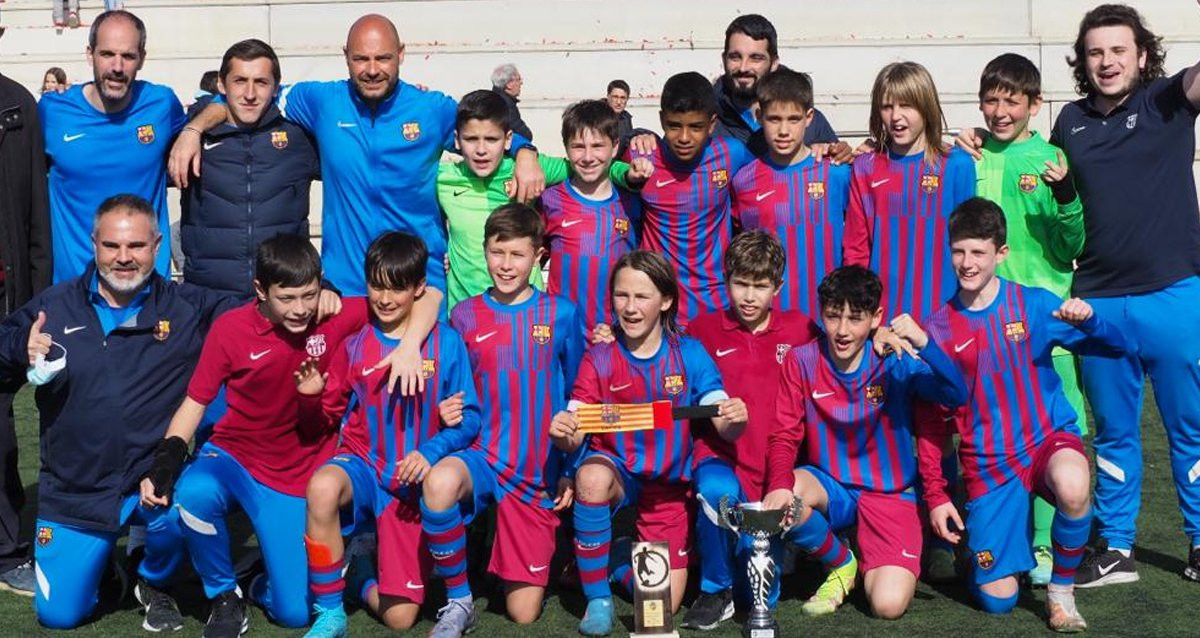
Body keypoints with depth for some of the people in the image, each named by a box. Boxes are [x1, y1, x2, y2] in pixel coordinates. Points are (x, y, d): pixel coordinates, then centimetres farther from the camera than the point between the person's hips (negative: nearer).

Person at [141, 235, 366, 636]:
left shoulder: (336, 318, -12)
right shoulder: (230, 329, -12)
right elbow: (195, 402, -4)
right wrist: (165, 464, -19)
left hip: (296, 479, 0)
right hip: (233, 457, 0)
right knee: (194, 495, -37)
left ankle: (268, 582, 34)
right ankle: (224, 595, -7)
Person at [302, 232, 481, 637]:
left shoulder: (446, 343, -5)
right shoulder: (355, 343, 1)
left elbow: (469, 418, -5)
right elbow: (330, 412, 9)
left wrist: (431, 451, -20)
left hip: (413, 483, -1)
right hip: (363, 464, 1)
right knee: (322, 487, -39)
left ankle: (359, 577, 30)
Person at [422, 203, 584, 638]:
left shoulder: (561, 314, -1)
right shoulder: (465, 316, 0)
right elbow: (454, 396, 9)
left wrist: (571, 471, 3)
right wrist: (448, 413, -14)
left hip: (540, 474, 0)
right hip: (483, 456, 0)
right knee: (440, 482, -39)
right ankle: (458, 602, -16)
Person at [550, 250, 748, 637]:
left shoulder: (690, 354, -6)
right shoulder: (599, 359, -7)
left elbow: (725, 430, -11)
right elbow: (574, 438, -12)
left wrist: (735, 420, -35)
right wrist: (561, 434, -36)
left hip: (668, 485, 1)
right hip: (616, 470, -1)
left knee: (664, 605, -4)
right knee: (592, 477, -38)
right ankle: (597, 599, -17)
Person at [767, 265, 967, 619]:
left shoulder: (896, 362, -11)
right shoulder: (802, 362, -7)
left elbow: (956, 396, -24)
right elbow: (784, 436, -8)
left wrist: (924, 343, -40)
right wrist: (781, 485, -28)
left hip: (890, 494, -2)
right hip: (830, 486, 2)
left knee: (889, 604, -21)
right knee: (782, 501, -33)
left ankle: (869, 565, 19)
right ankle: (840, 562, 1)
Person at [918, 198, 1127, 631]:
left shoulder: (1034, 305, -5)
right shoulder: (939, 329, -2)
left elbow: (1116, 348, -7)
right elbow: (931, 422, 4)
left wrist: (1088, 320, -28)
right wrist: (935, 495, 0)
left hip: (1049, 439, -1)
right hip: (988, 465, 1)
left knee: (1072, 485, -39)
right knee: (996, 599, -4)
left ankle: (1061, 591, -11)